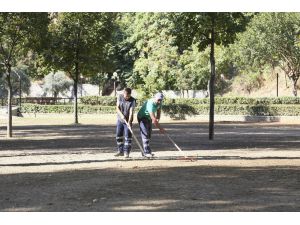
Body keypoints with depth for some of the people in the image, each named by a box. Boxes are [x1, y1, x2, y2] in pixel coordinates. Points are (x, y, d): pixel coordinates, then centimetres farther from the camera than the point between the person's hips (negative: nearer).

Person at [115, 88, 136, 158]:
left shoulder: (132, 100, -16)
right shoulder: (120, 97, -5)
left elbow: (131, 112, -22)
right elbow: (117, 108, -7)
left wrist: (129, 122, -33)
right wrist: (121, 115, -24)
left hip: (128, 121, -4)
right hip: (120, 120, 4)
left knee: (128, 136, -7)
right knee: (118, 135, 8)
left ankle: (126, 152, -1)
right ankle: (120, 151, 20)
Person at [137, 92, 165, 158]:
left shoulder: (159, 103, -11)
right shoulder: (150, 104, -37)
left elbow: (158, 112, 6)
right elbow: (153, 119, -39)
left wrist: (157, 120, -11)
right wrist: (160, 128, -37)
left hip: (149, 118, 9)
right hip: (142, 117, -9)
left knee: (149, 135, 9)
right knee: (145, 134, -16)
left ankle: (146, 151, 14)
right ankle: (146, 152, -19)